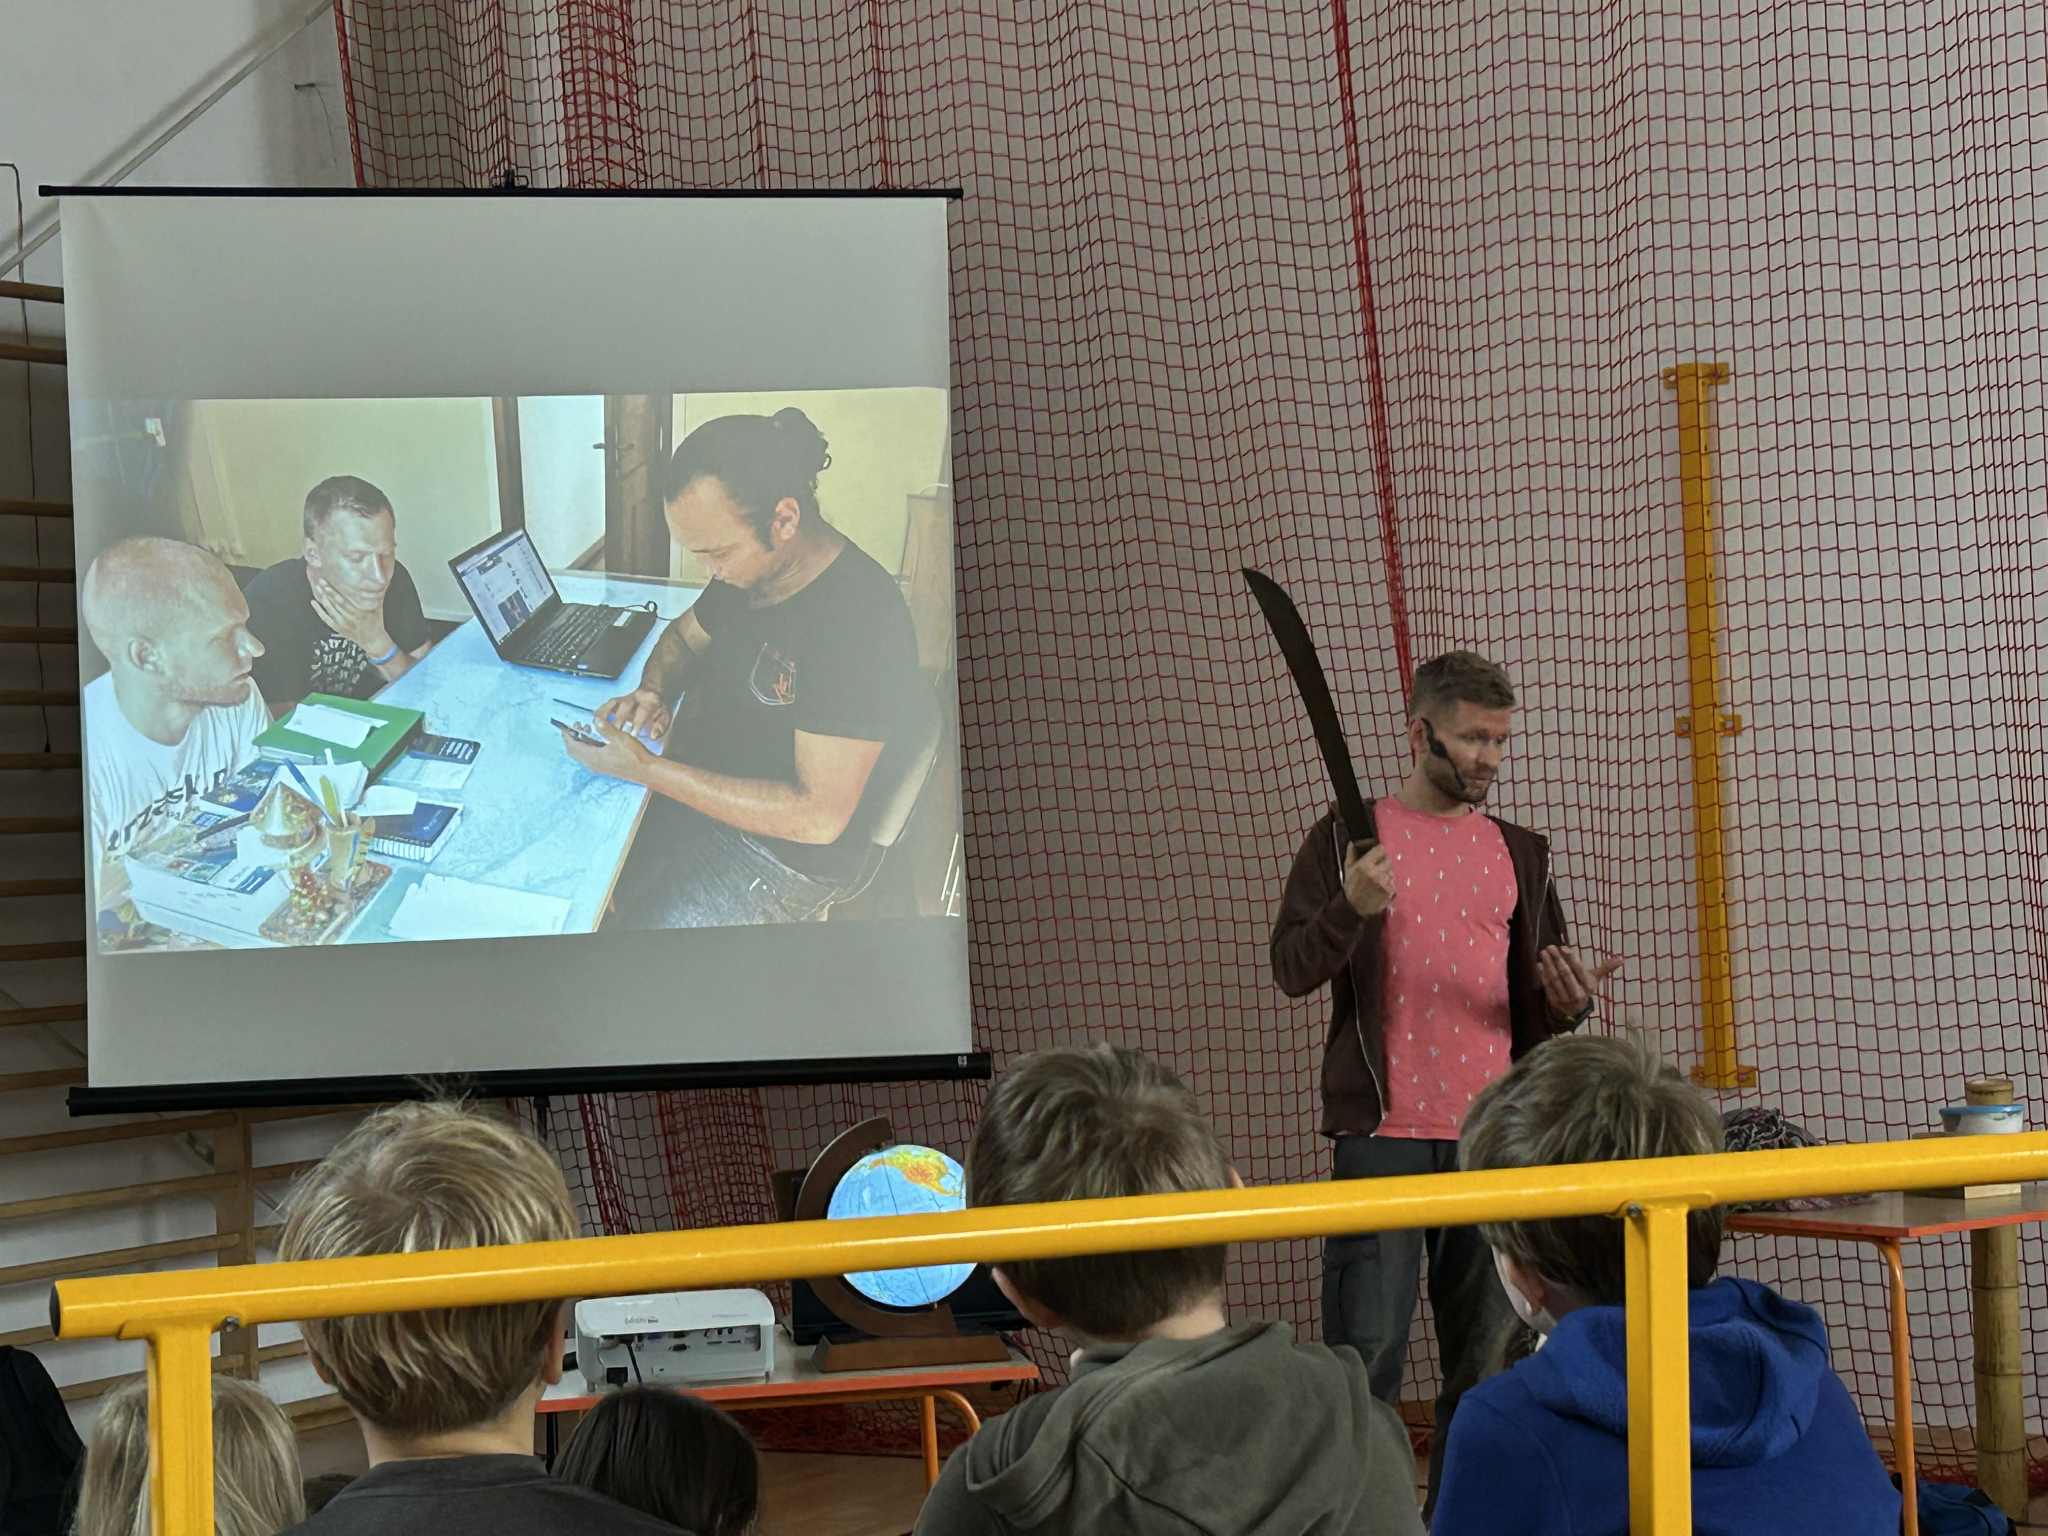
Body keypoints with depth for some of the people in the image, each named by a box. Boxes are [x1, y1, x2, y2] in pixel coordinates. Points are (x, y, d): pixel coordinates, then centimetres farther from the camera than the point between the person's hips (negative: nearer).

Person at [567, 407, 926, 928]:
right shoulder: (749, 566, -3)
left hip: (785, 853, -9)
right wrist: (654, 691, -5)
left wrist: (645, 769, -29)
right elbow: (685, 636, 21)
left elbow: (818, 816, -31)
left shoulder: (859, 620, -31)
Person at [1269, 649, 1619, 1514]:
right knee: (1366, 1352, -5)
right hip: (1382, 1132, -4)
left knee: (1487, 1358, 7)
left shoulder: (1520, 854, 15)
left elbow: (1537, 1010, 17)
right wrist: (1350, 910, -21)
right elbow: (1291, 969, -3)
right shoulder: (1348, 838, 3)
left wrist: (1568, 1001, -6)